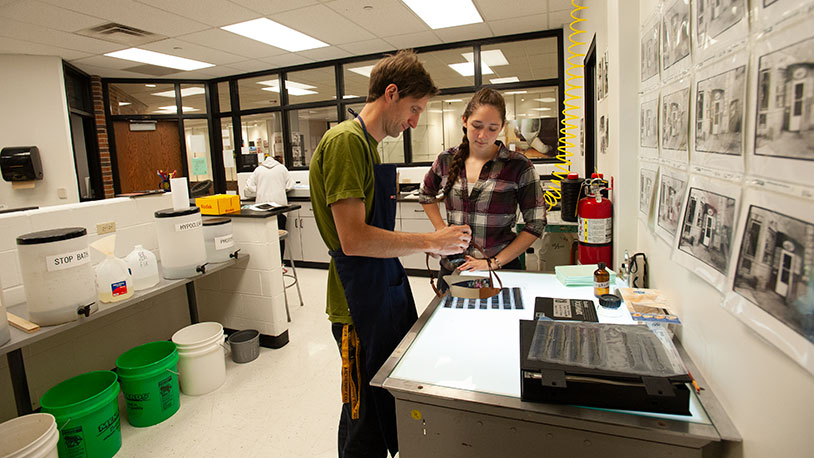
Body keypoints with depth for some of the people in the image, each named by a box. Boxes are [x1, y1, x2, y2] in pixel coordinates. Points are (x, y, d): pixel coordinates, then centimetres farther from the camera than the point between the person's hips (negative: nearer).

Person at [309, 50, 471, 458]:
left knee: (392, 407, 22)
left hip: (386, 291, 10)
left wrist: (430, 242, 8)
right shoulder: (346, 140, -16)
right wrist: (430, 242, -16)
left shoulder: (369, 144, 14)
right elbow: (354, 239, -25)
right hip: (361, 303, -9)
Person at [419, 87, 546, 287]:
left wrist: (494, 262, -13)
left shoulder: (519, 166, -10)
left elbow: (535, 224, -8)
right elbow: (426, 195, 17)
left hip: (501, 270, -2)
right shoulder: (446, 161, -1)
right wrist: (442, 231, 5)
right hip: (452, 268, 3)